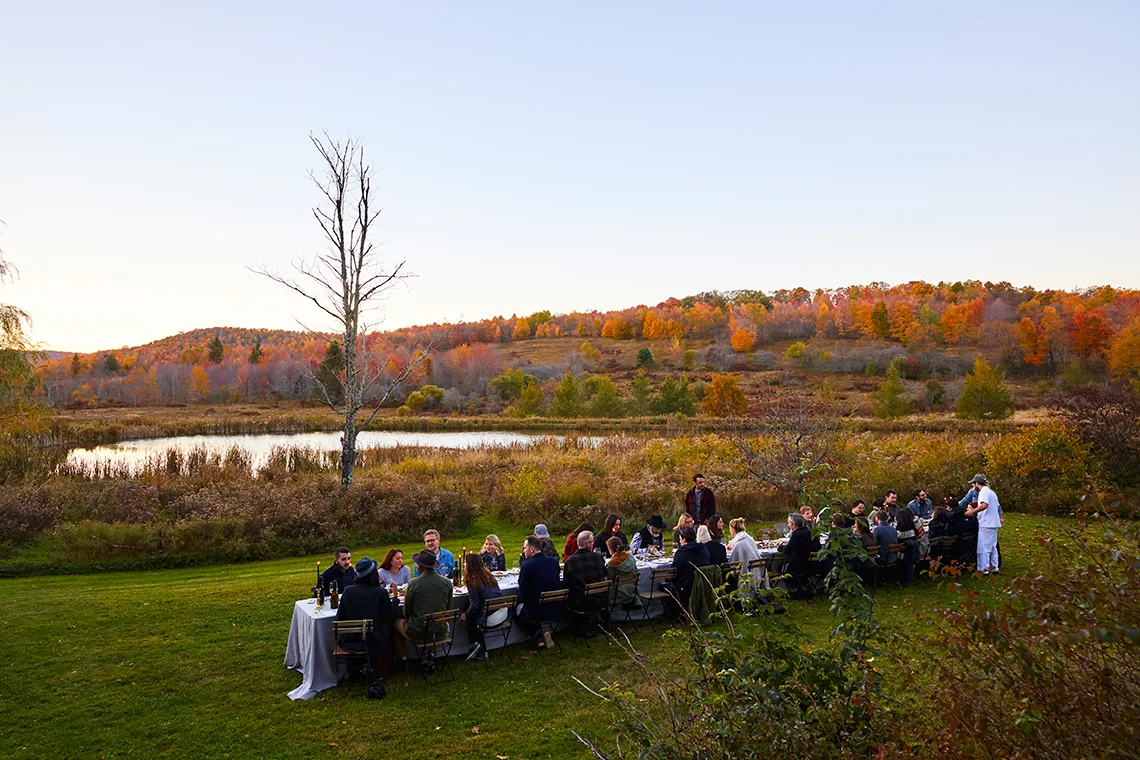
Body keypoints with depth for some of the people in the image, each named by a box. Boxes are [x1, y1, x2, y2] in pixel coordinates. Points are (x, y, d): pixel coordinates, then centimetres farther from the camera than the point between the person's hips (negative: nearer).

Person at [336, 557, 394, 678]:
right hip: (374, 643, -3)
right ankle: (380, 672, 32)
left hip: (350, 642, 3)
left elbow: (339, 618, 1)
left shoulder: (347, 592, -9)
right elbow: (389, 619, -3)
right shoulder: (381, 592, -15)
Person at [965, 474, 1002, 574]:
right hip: (994, 524, 10)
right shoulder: (991, 492, 20)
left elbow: (984, 505, -28)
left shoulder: (984, 492, -11)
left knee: (983, 547, -6)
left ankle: (983, 569, -4)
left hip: (986, 524, -10)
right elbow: (998, 507, 25)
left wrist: (972, 511, -24)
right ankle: (994, 567, 22)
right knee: (992, 546, 16)